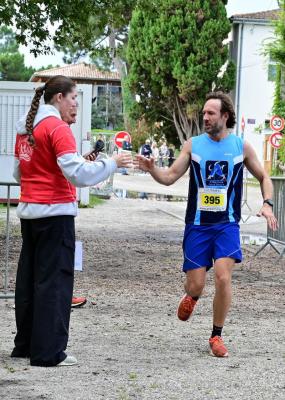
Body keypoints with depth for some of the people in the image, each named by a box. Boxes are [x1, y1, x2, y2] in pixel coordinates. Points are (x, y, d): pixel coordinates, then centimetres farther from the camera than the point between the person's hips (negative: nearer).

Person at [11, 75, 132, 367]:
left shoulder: (25, 127, 12)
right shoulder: (57, 128, -14)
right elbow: (78, 174, -21)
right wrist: (112, 164, -13)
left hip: (29, 211, 8)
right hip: (55, 212, -8)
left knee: (28, 278, 14)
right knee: (54, 281, -4)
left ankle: (24, 344, 20)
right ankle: (48, 352, -4)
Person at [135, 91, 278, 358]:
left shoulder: (241, 146, 1)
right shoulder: (193, 145, 1)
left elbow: (263, 178, 13)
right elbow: (170, 177, -1)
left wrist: (267, 204, -4)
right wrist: (152, 170, -21)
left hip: (227, 225, 0)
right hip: (197, 224, 1)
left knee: (223, 278, -16)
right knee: (195, 285, -2)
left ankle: (216, 336, 1)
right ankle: (191, 298, 38)